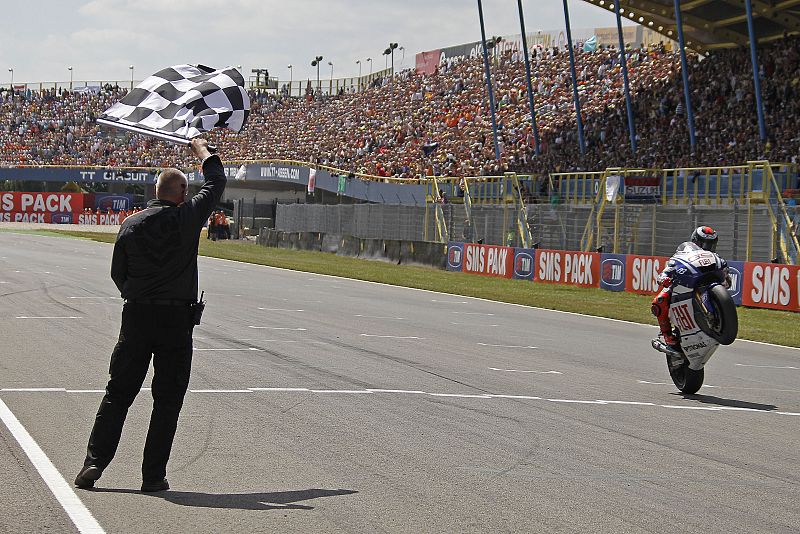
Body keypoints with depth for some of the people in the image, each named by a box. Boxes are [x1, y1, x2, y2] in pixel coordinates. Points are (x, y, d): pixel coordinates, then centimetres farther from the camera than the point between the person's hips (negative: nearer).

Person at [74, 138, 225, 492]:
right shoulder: (187, 217, -5)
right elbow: (216, 183, 10)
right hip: (177, 318, -3)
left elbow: (118, 273, 9)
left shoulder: (131, 224, 3)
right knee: (167, 400, 4)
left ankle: (94, 462, 1)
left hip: (137, 316, 3)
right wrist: (202, 149, 26)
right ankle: (153, 476, 3)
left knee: (117, 393, 9)